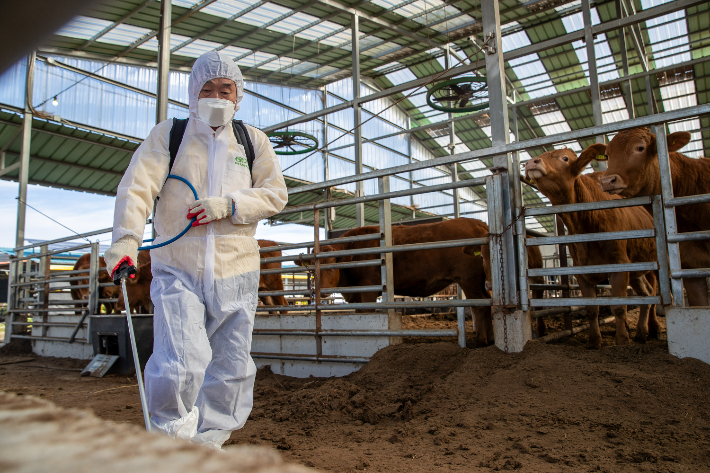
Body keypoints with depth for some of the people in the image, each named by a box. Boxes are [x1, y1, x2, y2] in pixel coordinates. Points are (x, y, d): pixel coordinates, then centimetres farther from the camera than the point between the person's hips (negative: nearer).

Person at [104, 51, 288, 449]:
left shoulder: (253, 140, 11)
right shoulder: (168, 134, 7)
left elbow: (276, 193, 5)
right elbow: (137, 186, -6)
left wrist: (228, 205, -12)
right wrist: (127, 238, -23)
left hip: (236, 272, 2)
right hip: (177, 271, -2)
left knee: (231, 368, 8)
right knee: (180, 366, -14)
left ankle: (207, 446, 28)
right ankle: (172, 440, 14)